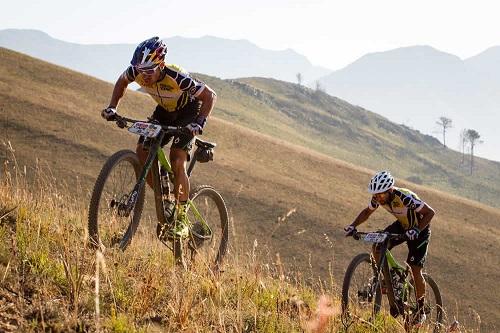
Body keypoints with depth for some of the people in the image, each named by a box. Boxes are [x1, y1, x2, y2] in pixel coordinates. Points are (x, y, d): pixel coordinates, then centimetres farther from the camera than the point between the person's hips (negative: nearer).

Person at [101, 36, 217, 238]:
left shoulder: (176, 77, -38)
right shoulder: (137, 72, -24)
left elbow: (210, 96, -29)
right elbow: (122, 82, 2)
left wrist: (199, 123, -42)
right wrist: (112, 108, -10)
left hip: (189, 110, -6)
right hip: (164, 111, 6)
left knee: (177, 161, -20)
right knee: (142, 152, -11)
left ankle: (181, 219, -12)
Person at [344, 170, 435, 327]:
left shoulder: (405, 197, -36)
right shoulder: (378, 198, -18)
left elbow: (430, 212, -33)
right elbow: (367, 211, 1)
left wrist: (416, 229, -46)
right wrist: (353, 225, -14)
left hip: (419, 228, -6)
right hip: (402, 225, 6)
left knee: (415, 270, -10)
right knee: (377, 247, -15)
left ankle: (420, 311, 5)